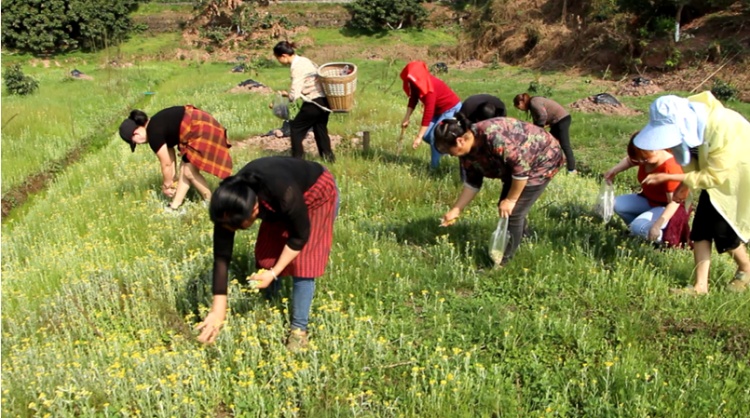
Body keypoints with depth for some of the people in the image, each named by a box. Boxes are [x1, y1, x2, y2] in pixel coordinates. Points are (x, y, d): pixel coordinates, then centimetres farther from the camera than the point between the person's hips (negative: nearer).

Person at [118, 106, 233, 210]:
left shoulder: (153, 134, -15)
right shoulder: (155, 125, 12)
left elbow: (166, 164, -7)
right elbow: (170, 156, 18)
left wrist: (167, 186, 7)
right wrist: (173, 180, 20)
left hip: (201, 130, -10)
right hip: (201, 126, 10)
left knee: (189, 171, -4)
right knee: (185, 168, 12)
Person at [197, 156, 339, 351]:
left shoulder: (284, 194, -44)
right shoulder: (229, 203, -28)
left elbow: (300, 236, -25)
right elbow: (221, 256, -24)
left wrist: (274, 272, -25)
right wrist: (218, 310, -23)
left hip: (318, 194, -5)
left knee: (302, 262, -13)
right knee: (266, 255, 2)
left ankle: (299, 330, -3)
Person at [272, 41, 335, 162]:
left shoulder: (296, 67, -17)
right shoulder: (303, 60, 10)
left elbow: (294, 95, -23)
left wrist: (285, 93, 0)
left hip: (314, 102, -9)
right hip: (324, 100, 9)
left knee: (296, 127, 7)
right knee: (320, 129, 19)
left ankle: (297, 158, 10)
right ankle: (328, 156, 23)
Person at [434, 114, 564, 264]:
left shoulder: (493, 136, -37)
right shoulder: (467, 150, -8)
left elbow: (522, 166, -31)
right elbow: (472, 183, 4)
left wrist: (511, 200, -21)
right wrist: (456, 210, 2)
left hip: (542, 160, -8)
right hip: (516, 164, 9)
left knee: (513, 212, -9)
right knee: (504, 208, 12)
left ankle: (501, 261, 4)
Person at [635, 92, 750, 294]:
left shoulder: (723, 130, -39)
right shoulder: (690, 120, -18)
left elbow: (714, 177, -32)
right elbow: (693, 156, -1)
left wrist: (669, 177, -32)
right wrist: (685, 184, -16)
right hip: (716, 173, 7)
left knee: (723, 229, -4)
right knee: (701, 228, 0)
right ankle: (700, 286, 6)